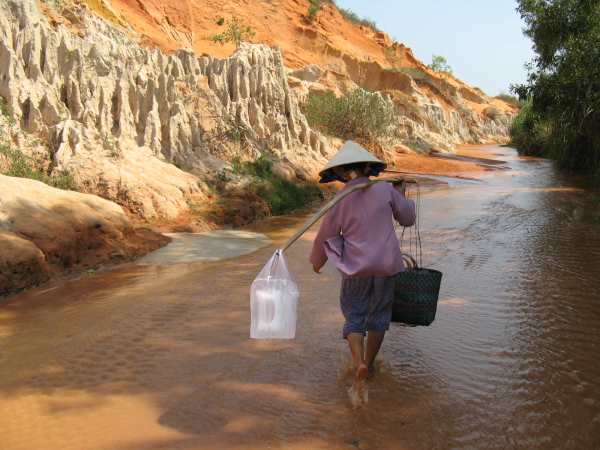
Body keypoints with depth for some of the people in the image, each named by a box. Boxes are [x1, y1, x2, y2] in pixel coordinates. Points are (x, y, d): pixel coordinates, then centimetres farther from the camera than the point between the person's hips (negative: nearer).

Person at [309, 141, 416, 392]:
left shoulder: (339, 202, -8)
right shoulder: (385, 190, -6)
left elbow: (325, 237, 2)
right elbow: (408, 218, 5)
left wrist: (316, 261, 20)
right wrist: (401, 196, 24)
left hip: (356, 269, -1)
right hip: (386, 266, 2)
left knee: (354, 317, 12)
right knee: (379, 315, 18)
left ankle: (359, 363, -9)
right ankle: (369, 364, 29)